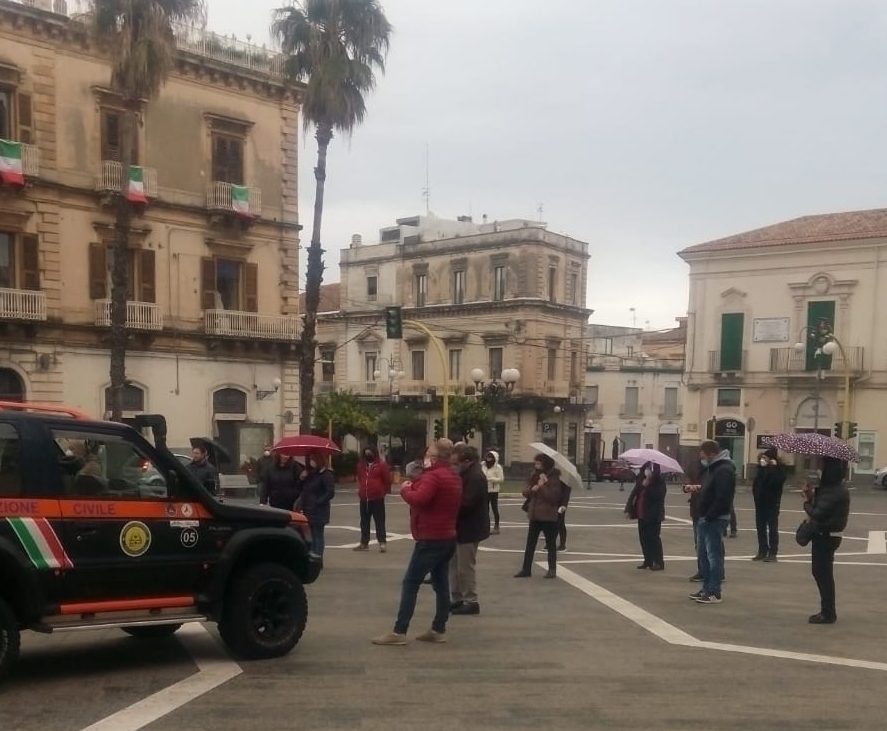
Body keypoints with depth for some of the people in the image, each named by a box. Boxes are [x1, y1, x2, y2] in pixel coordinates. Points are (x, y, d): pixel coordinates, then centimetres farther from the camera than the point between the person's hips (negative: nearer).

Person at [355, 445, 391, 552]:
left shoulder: (381, 465, -6)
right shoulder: (361, 465, 11)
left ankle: (382, 543, -2)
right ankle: (364, 543, 21)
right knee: (364, 521, 12)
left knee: (379, 521, -3)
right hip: (364, 498, 6)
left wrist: (384, 491, 6)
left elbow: (387, 480, -1)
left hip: (377, 498, -6)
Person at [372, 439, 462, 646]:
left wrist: (405, 489, -10)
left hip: (431, 538, -10)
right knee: (441, 584, 10)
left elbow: (419, 499, -30)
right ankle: (439, 630, 12)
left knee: (410, 583, -7)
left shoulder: (433, 476, -17)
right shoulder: (453, 477, 14)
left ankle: (399, 632, -7)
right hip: (447, 536, 10)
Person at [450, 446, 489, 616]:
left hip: (469, 528, -10)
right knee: (455, 565, 15)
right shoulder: (468, 475, 13)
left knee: (466, 566, -2)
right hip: (462, 527, 10)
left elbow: (466, 503, -26)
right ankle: (458, 599, 23)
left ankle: (471, 602, 7)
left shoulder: (475, 477, -20)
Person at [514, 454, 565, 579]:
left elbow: (553, 497, -20)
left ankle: (552, 570, 14)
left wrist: (542, 486, -22)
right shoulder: (534, 476, 10)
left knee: (551, 544, 5)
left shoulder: (554, 478, -10)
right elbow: (525, 492, 8)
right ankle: (526, 569, 13)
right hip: (534, 515, 6)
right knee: (530, 543, 7)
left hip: (549, 517, -6)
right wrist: (532, 489, -13)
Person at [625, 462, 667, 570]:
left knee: (654, 538, -5)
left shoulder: (659, 482, -9)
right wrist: (628, 509, 8)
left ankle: (659, 562, 2)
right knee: (643, 538, 10)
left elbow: (658, 495, -23)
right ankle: (648, 560, 19)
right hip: (642, 514, 7)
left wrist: (647, 486, -25)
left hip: (653, 515, -7)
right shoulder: (641, 480, 8)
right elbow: (633, 493, 12)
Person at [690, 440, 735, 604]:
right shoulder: (711, 468, 17)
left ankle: (714, 593, -3)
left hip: (715, 520, -10)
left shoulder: (724, 471, -16)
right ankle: (707, 588, 23)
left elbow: (722, 498, -23)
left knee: (714, 555, -7)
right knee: (704, 555, 15)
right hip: (706, 519, 10)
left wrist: (709, 517, -20)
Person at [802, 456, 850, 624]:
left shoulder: (834, 492, -22)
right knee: (820, 571, 17)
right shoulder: (833, 488, 10)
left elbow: (817, 513, -24)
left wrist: (807, 502, -7)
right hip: (824, 535, 10)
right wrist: (812, 495, -3)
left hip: (826, 536, -10)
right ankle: (827, 611, 26)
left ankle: (828, 614, 7)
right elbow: (820, 507, 12)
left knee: (823, 573, -2)